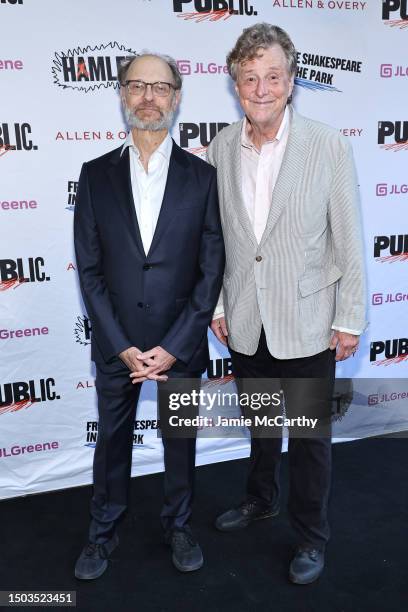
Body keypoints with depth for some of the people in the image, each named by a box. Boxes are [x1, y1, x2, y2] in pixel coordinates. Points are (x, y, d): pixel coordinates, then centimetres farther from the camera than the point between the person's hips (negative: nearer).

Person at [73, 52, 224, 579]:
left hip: (181, 343, 0)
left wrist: (173, 346, -12)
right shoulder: (96, 175, 0)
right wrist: (124, 346, -10)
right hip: (115, 344, 1)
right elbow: (89, 270, -3)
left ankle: (177, 524, 41)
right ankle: (103, 530, 41)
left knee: (180, 438, 16)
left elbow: (211, 269, -6)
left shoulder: (202, 175, -3)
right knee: (112, 439, 17)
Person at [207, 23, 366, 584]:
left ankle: (311, 536, 35)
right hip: (245, 324, 4)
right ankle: (261, 500, 48)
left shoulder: (329, 146, -10)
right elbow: (215, 235, 6)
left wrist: (350, 321, -7)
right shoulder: (221, 147, 0)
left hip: (306, 325, -3)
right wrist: (216, 306, 7)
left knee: (310, 435, 11)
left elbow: (348, 240, -7)